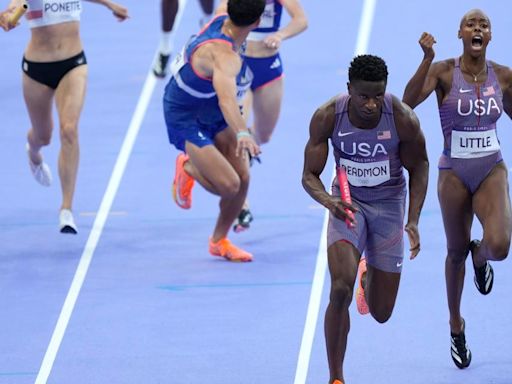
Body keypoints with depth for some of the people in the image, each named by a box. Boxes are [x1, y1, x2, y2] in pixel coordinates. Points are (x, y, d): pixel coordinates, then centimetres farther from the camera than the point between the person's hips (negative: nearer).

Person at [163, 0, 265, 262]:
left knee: (242, 177, 3)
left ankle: (219, 241, 23)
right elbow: (226, 99, -56)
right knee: (228, 185, -19)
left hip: (214, 114, 9)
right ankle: (188, 168, 13)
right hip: (186, 119, -9)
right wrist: (242, 134, -70)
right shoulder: (224, 56, -39)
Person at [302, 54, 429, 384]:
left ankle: (369, 275, 45)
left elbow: (419, 167, -3)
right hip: (348, 203, -1)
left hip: (389, 203, 1)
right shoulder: (327, 117, -21)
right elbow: (309, 175, -12)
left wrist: (413, 221, -12)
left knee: (381, 313, 6)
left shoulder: (403, 119, -21)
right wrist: (327, 200, -34)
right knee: (340, 289, -25)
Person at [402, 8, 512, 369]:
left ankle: (480, 256, 17)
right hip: (454, 173, -1)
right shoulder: (444, 72, -9)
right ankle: (456, 327, 33)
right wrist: (427, 58, -33)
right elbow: (409, 101, -26)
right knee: (456, 252, 11)